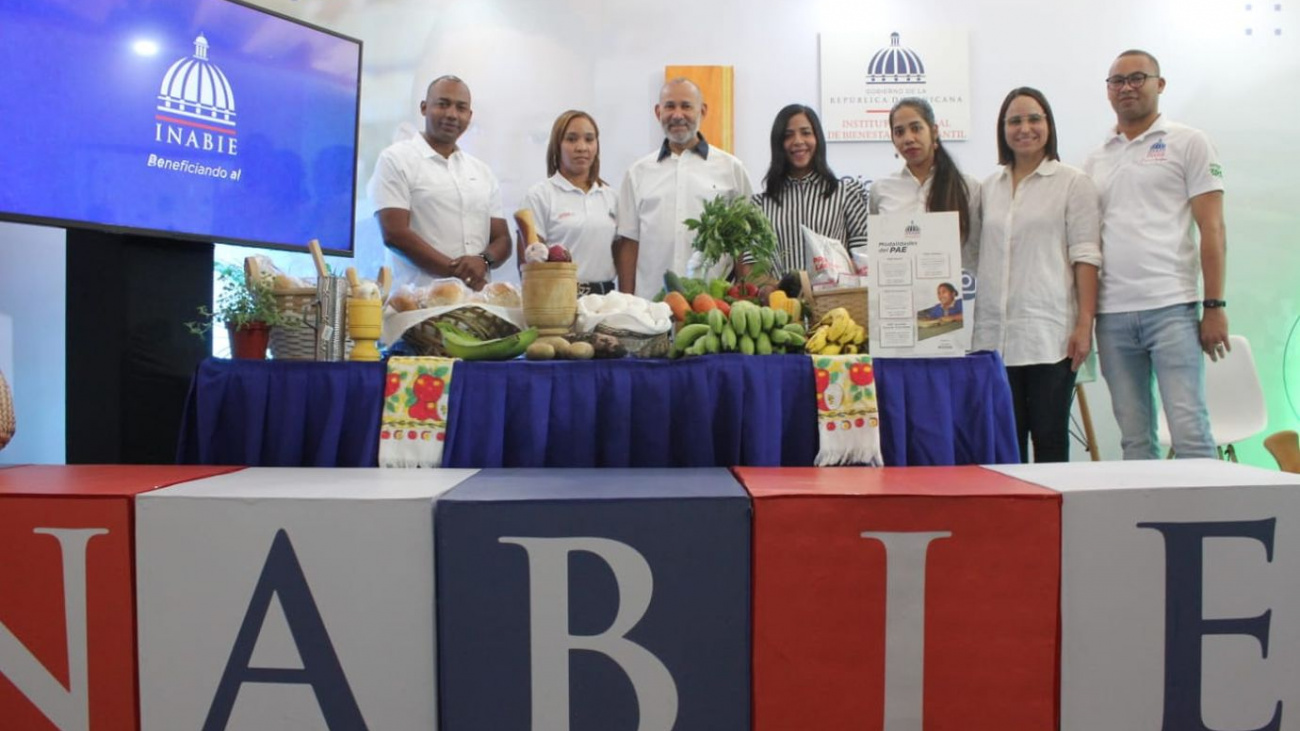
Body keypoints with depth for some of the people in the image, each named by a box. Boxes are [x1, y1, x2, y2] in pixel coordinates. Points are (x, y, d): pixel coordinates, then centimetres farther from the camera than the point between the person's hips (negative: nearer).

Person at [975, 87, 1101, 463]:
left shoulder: (1073, 183, 3)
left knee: (1050, 437, 1)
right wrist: (967, 321, 10)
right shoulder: (989, 188, 15)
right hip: (995, 334, 4)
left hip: (1050, 333, -4)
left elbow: (1085, 257, -3)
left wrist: (1085, 323, -10)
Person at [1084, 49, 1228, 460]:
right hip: (1112, 314, 4)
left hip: (1171, 307, -4)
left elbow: (1212, 229, 0)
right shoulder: (1096, 160, 17)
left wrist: (1214, 306, -8)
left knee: (1189, 431, -7)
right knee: (1134, 438, 8)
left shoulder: (1187, 143, 6)